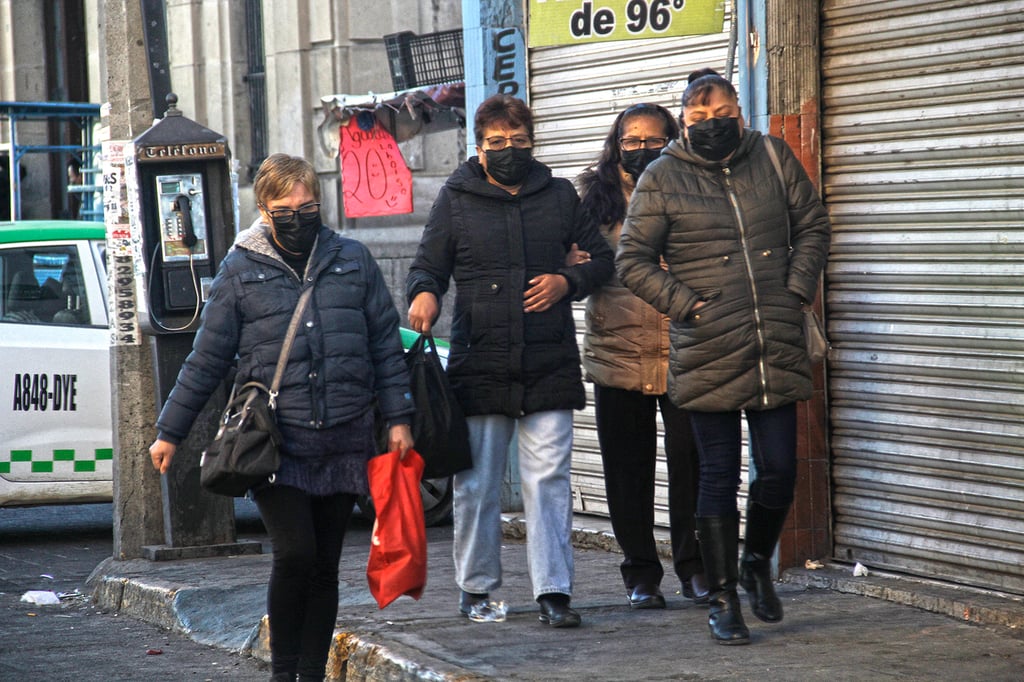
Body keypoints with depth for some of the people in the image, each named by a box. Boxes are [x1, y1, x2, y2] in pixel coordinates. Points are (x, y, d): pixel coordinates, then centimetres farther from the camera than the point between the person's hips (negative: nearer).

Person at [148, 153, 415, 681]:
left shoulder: (353, 261, 9)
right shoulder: (241, 270, 5)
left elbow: (385, 344, 13)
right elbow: (206, 359, 8)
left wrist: (398, 418, 7)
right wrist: (169, 432, 9)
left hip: (343, 441, 2)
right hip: (274, 442, -2)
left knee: (325, 564, 5)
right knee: (294, 553, -15)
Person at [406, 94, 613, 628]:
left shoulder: (559, 196, 11)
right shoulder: (456, 199, 7)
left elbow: (601, 258, 17)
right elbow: (428, 264, 9)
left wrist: (568, 282, -3)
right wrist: (424, 294, -14)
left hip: (549, 365, 1)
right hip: (478, 364, -1)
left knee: (548, 480, -3)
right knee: (476, 484, 5)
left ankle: (553, 591, -1)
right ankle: (476, 589, 18)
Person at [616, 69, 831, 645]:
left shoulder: (773, 158, 7)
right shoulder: (663, 178, 0)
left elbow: (812, 226, 15)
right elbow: (634, 259, 2)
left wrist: (797, 290, 4)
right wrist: (685, 305, -7)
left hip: (777, 351, 2)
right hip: (709, 354, -2)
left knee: (779, 469, 3)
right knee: (720, 475, 1)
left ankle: (758, 563, 31)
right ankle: (723, 598, 10)